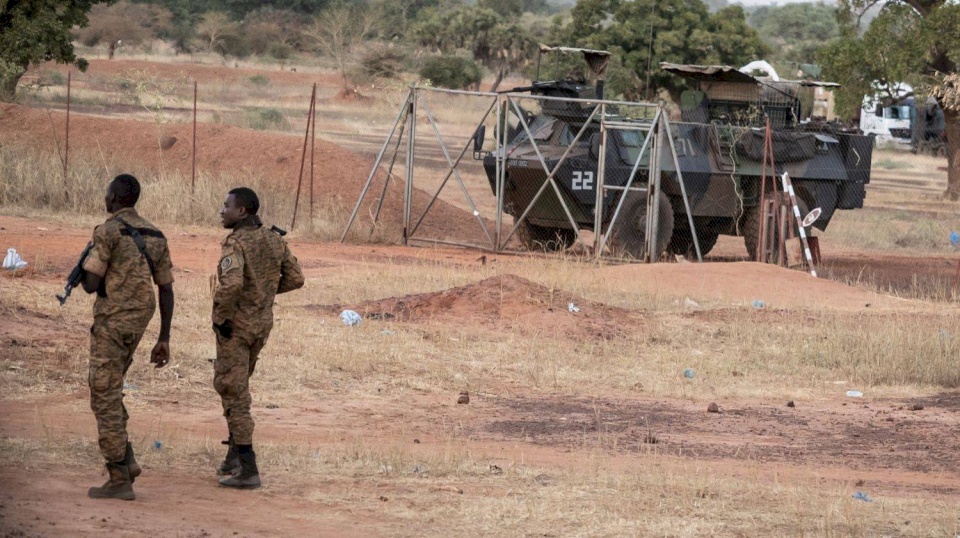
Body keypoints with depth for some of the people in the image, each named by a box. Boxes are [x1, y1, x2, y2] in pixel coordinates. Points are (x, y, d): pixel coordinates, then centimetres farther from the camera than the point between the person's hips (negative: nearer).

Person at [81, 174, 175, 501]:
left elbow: (90, 285, -15)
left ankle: (120, 480, -4)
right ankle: (125, 462, 13)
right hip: (137, 324, 8)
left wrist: (84, 274, 11)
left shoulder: (107, 232, -12)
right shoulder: (155, 236, 11)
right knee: (107, 392, 23)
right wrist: (164, 340, 14)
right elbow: (166, 290, 11)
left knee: (105, 400, -2)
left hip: (111, 322, -8)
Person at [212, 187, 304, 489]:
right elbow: (295, 278, 8)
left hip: (235, 325, -8)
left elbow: (230, 284, -37)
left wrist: (220, 316, -21)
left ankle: (247, 470, -3)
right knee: (233, 385, 25)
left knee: (234, 394, -1)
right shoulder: (274, 240, 3)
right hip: (262, 323, 8)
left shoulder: (235, 244, -21)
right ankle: (235, 455, 26)